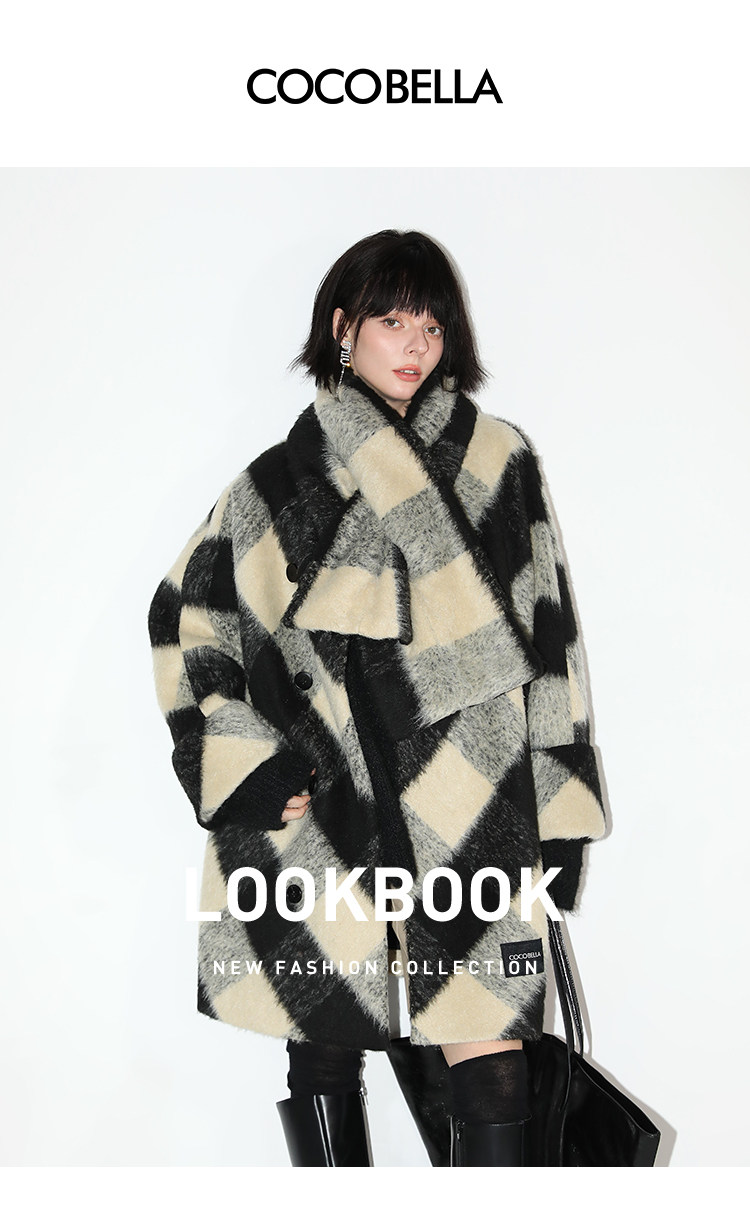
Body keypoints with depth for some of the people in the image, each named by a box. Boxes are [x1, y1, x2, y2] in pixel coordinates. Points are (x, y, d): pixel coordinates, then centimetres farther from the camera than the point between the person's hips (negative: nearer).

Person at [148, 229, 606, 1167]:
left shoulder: (498, 461, 8)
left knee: (490, 1081, -2)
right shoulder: (275, 484, 8)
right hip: (321, 813, 1)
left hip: (475, 811, 0)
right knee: (322, 1066, 10)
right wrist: (243, 761, 2)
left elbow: (546, 633, 8)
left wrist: (562, 813, 4)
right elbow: (184, 617, 14)